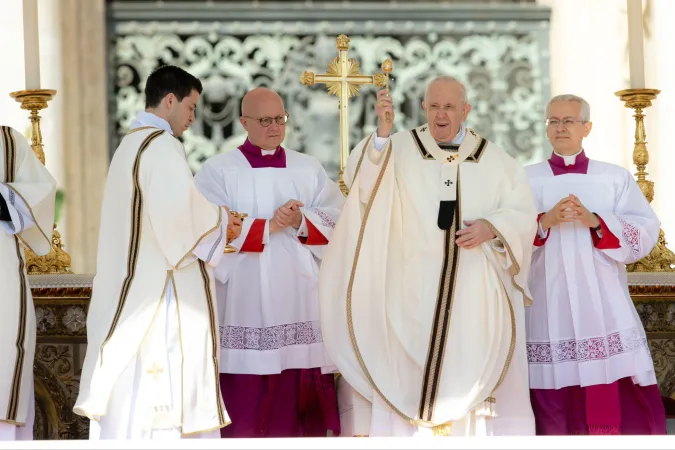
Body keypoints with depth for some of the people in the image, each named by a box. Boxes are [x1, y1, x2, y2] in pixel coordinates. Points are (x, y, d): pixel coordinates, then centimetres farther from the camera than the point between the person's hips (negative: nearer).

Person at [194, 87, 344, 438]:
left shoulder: (309, 169, 14)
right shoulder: (218, 170, 3)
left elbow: (338, 223, 6)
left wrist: (300, 222, -12)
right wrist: (268, 226, -15)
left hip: (300, 302, 3)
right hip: (245, 304, -3)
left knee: (299, 394, 1)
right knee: (245, 399, -6)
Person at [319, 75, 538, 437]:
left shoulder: (495, 160, 10)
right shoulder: (399, 149, 3)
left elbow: (523, 215, 8)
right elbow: (360, 183, -14)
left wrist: (491, 227, -13)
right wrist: (381, 133, -29)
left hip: (476, 295, 1)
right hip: (413, 290, -1)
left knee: (470, 375, 0)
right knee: (408, 380, -4)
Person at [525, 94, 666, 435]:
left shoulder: (616, 178, 12)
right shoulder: (526, 180, 12)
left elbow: (646, 234, 0)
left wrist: (595, 222, -14)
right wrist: (545, 221, -16)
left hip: (605, 310, 0)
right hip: (549, 313, 0)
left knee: (626, 405, -6)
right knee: (555, 410, -3)